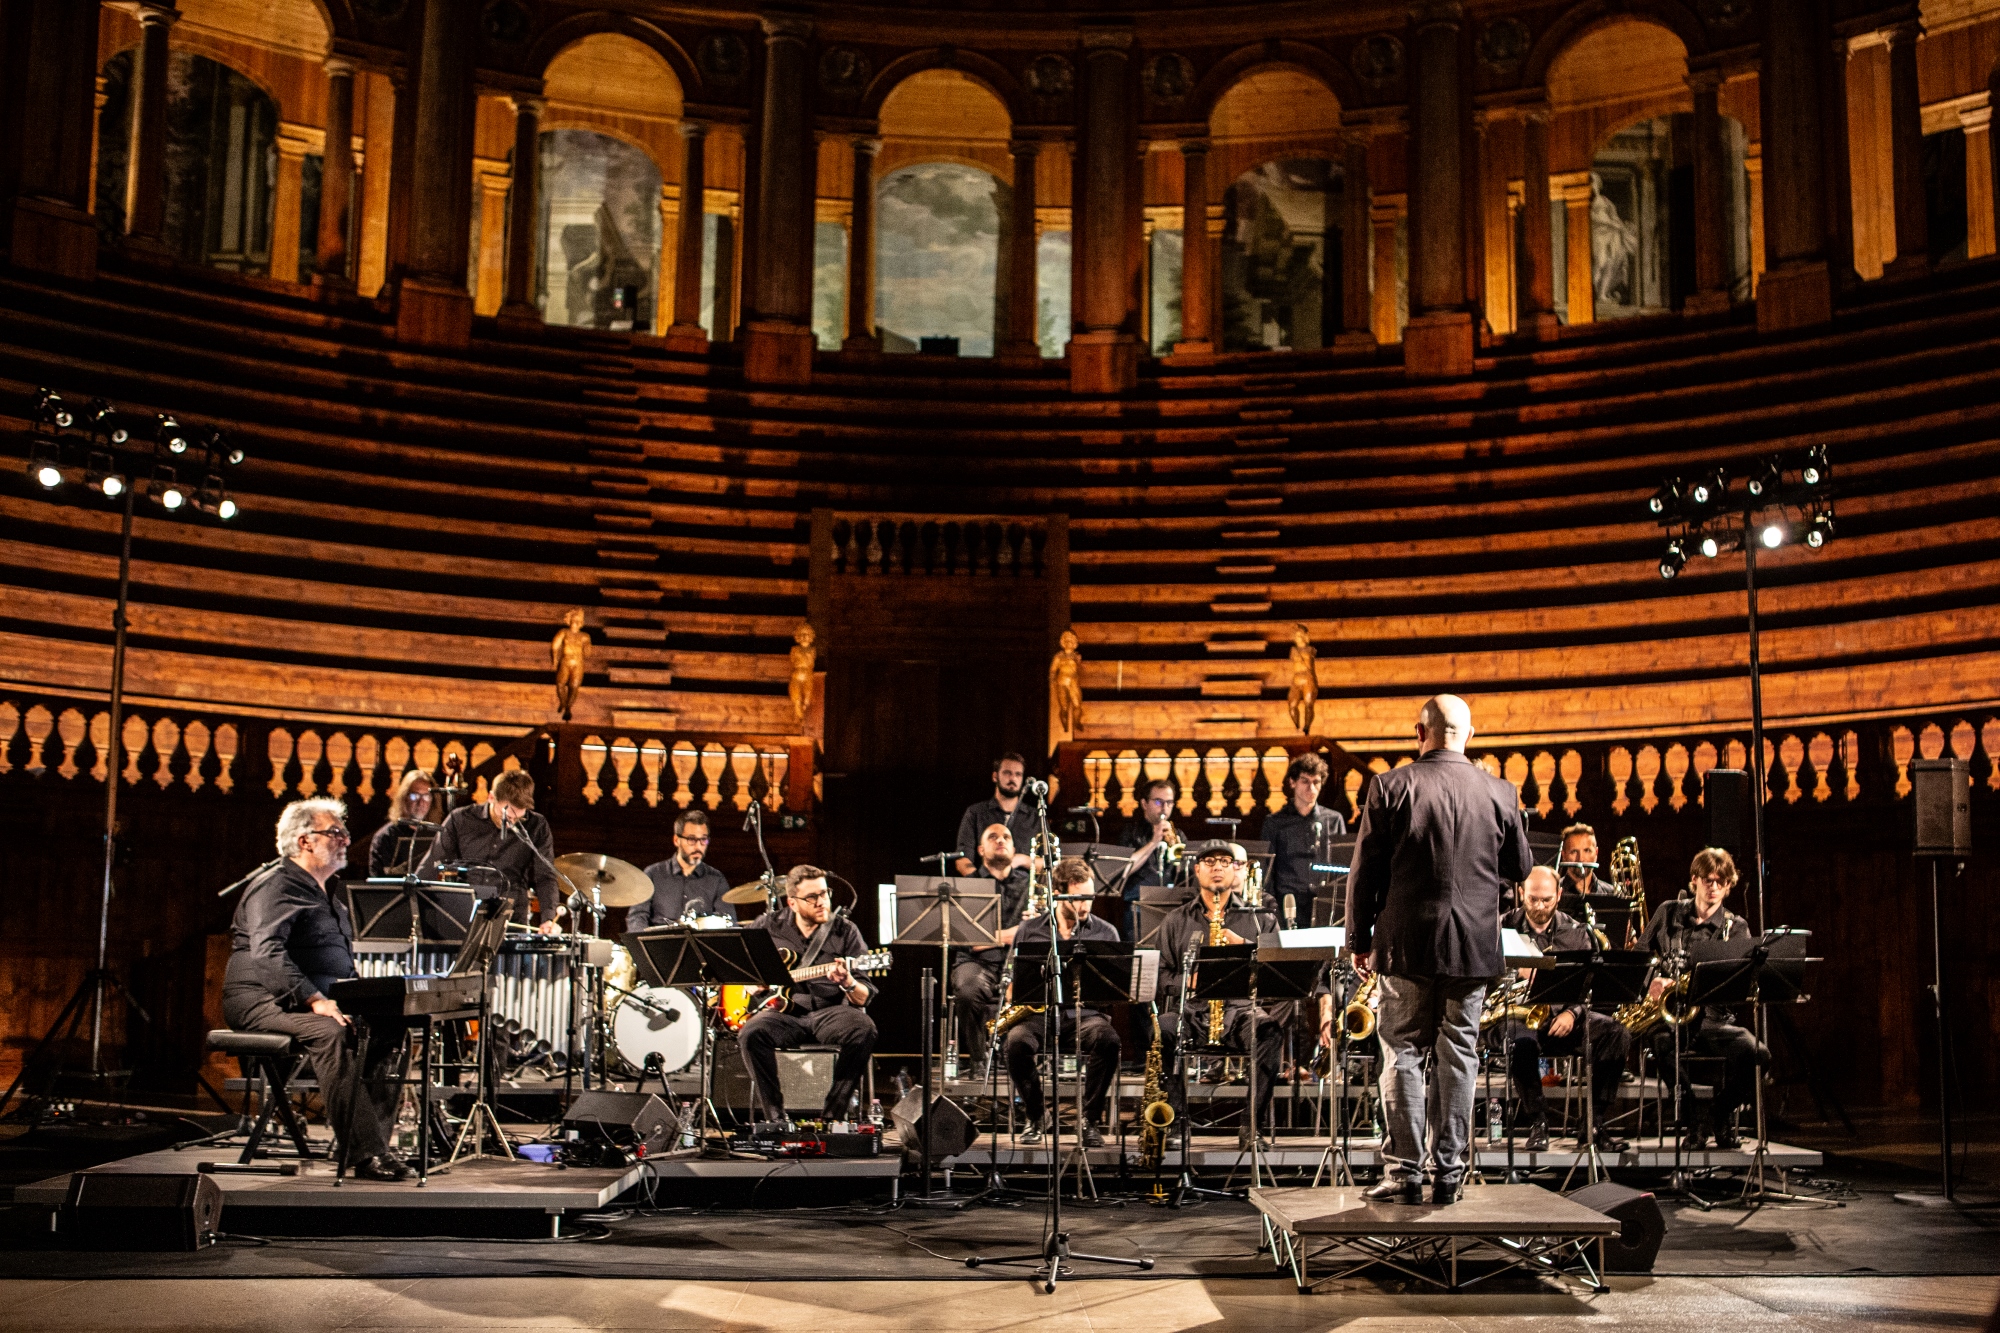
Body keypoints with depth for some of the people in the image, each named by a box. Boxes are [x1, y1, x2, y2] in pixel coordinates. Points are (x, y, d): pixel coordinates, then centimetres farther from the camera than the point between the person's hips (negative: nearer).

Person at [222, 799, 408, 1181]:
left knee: (389, 1029, -12)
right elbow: (267, 953, -23)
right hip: (263, 1001, -9)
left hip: (324, 1001, 9)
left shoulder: (327, 894, 23)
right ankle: (364, 1153, -38)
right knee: (330, 1033, -36)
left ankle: (357, 1145, -14)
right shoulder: (276, 886, -8)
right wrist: (316, 1001, -33)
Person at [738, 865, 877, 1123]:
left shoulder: (845, 932, 1)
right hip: (785, 1011, 1)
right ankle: (775, 1117, -18)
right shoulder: (768, 925, 6)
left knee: (863, 1030, -32)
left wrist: (848, 983, -26)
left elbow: (864, 998, -3)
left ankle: (833, 1114, -18)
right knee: (752, 1033, -32)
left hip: (830, 1011, 0)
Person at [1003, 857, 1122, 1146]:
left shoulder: (1105, 933, 10)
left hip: (1085, 1013, 0)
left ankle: (1089, 1120, -15)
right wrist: (1013, 1000, -6)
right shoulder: (1030, 930, 11)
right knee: (1017, 1041, -33)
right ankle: (1037, 1117, -8)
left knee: (1107, 1040, -34)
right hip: (1038, 1012, 0)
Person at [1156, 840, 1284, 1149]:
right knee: (1158, 1030, -34)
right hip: (1190, 1011, 1)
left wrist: (1245, 946, -8)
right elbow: (1160, 975, 13)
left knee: (1270, 1028, -36)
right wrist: (1189, 982, -8)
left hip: (1242, 1008, -1)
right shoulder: (1175, 922, 18)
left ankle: (1254, 1123, -28)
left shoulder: (1260, 917, 16)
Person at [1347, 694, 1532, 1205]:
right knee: (1458, 1056, 9)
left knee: (1403, 1053, 6)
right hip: (1474, 947, 2)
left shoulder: (1391, 786, -7)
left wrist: (1359, 941, 6)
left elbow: (1365, 872, -4)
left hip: (1408, 945, -2)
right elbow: (1521, 868, 10)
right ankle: (1448, 1173, 11)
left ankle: (1405, 1171, 4)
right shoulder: (1499, 792, -1)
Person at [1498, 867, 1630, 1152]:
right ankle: (1536, 1120, -16)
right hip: (1518, 1011, -3)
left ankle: (1593, 1124, -15)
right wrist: (1515, 972, -21)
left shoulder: (1576, 932, 9)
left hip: (1563, 1014, 3)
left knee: (1617, 1034, -24)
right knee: (1521, 1040, -39)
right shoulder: (1504, 928, 4)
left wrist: (1572, 1013, -15)